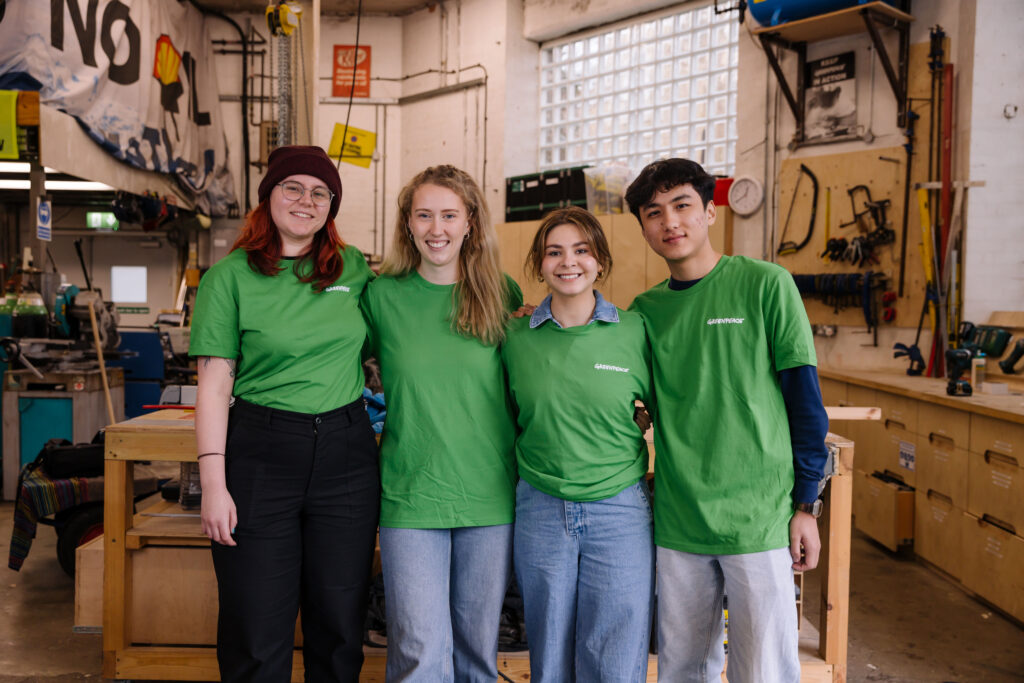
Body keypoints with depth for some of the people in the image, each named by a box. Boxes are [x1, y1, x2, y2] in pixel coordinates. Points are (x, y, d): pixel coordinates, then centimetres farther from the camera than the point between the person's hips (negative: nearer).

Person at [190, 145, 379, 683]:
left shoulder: (353, 268, 7)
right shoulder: (230, 276, -2)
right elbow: (215, 385, -5)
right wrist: (214, 484, -10)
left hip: (346, 454, 3)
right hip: (261, 451, -2)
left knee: (340, 623, 12)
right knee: (256, 632, 5)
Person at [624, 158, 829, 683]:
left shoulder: (765, 285, -5)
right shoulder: (646, 310, 7)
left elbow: (804, 398, -4)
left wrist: (806, 504, -5)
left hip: (760, 518, -3)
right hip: (676, 521, 4)